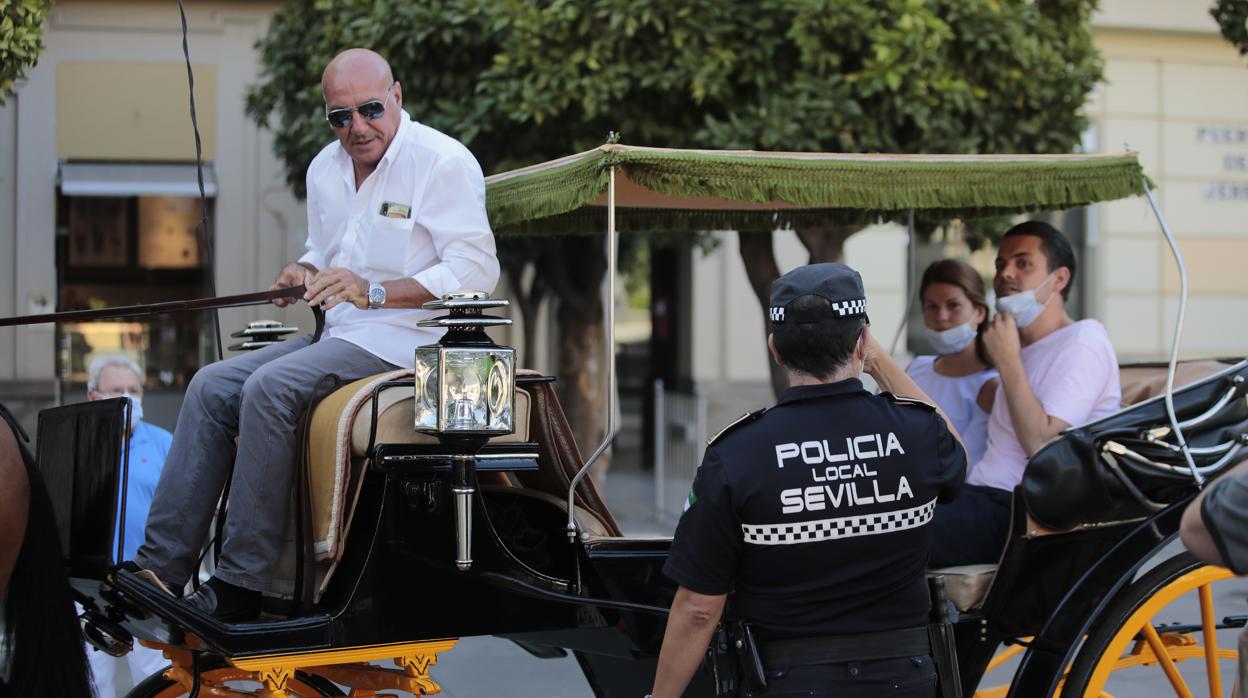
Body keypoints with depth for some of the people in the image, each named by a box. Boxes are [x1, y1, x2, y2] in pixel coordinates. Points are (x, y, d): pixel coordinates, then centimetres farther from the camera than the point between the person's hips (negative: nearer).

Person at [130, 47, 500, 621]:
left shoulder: (444, 161, -10)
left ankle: (239, 586, -24)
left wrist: (374, 291, -25)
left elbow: (476, 272, -17)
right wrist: (303, 274, 3)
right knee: (212, 387, -8)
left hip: (404, 338, -8)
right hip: (338, 336, 8)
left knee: (269, 388, -27)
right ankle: (159, 567, -8)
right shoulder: (324, 169, 15)